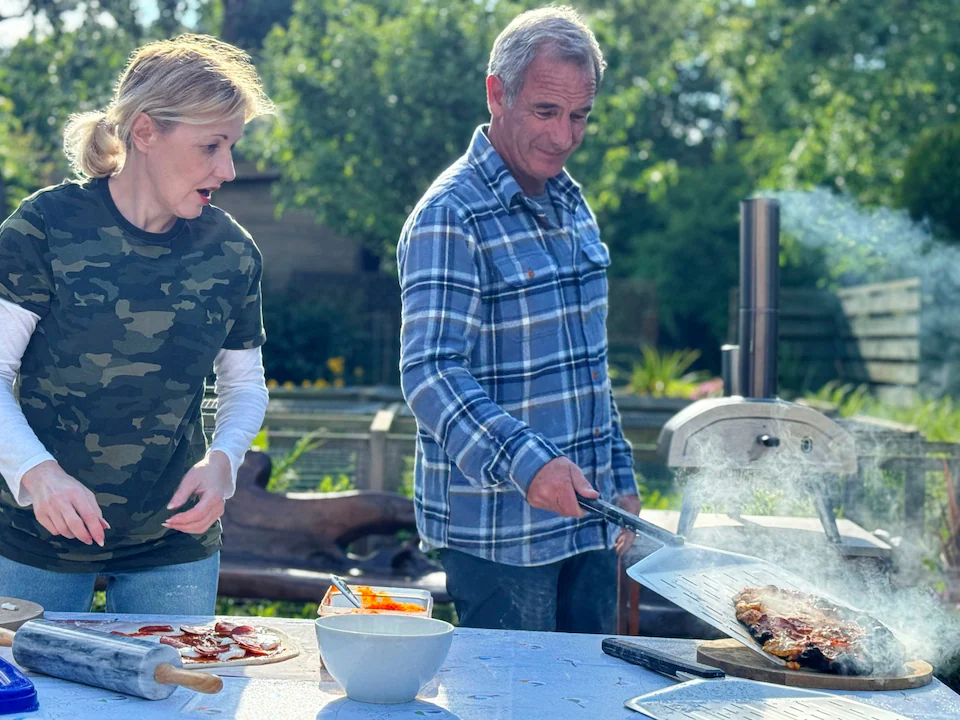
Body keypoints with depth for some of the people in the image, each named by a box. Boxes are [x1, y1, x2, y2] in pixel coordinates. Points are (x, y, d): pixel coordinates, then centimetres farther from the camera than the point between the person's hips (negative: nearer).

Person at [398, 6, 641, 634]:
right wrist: (526, 463, -36)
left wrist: (620, 478, 17)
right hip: (498, 532, -8)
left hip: (588, 518, 8)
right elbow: (430, 373, -24)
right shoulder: (451, 217, -15)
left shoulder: (572, 205, 12)